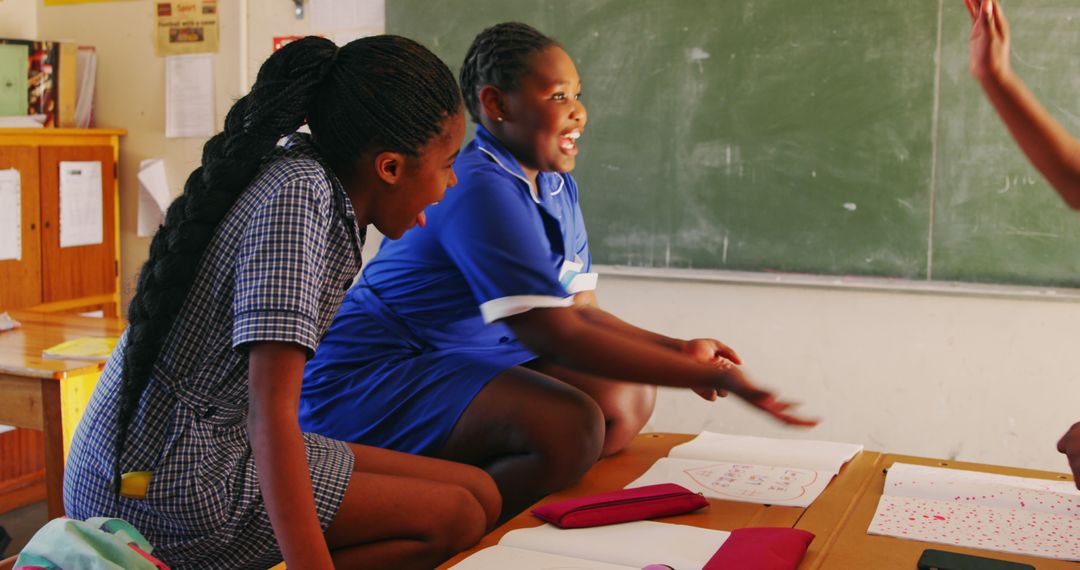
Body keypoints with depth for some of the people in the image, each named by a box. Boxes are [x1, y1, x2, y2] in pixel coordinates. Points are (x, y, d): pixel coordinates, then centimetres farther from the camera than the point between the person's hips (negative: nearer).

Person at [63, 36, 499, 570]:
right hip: (161, 489, -9)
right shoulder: (299, 195, -23)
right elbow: (272, 411, -31)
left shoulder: (308, 168, 5)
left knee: (479, 492, 5)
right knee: (455, 519, -14)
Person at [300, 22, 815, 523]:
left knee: (628, 397, 1)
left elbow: (580, 311, 8)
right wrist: (714, 377, -28)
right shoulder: (480, 191, -24)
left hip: (470, 361, 10)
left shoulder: (558, 188, 8)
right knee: (570, 428, -29)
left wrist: (679, 350, -8)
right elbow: (559, 338, -28)